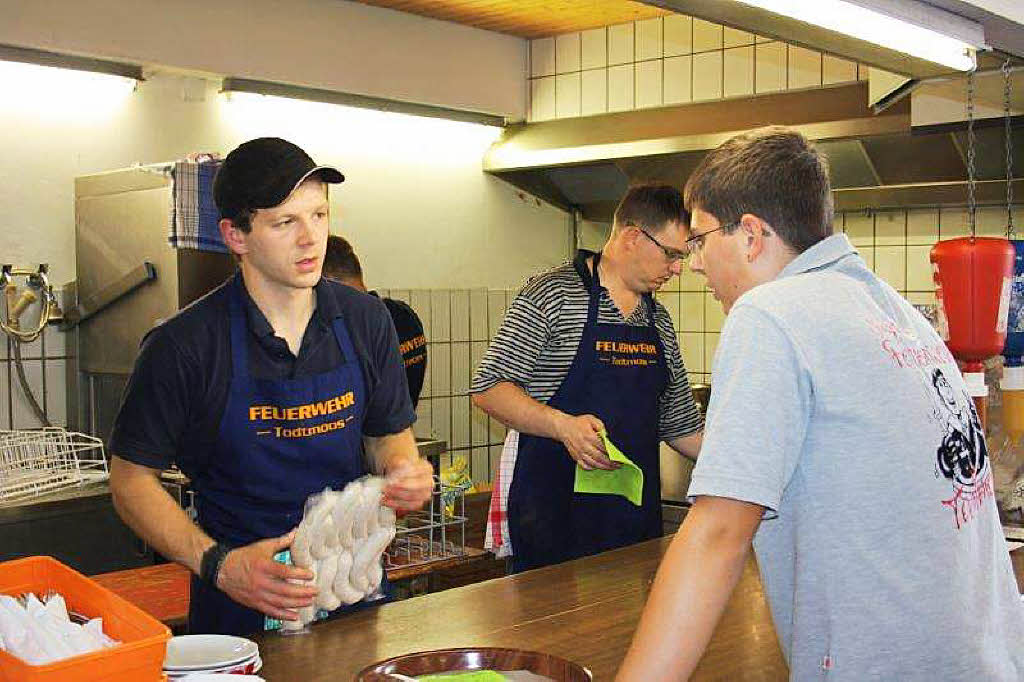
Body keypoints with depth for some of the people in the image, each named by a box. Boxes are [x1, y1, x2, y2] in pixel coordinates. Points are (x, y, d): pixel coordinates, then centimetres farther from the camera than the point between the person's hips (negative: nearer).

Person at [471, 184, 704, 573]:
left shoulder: (659, 321, 14)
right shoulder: (552, 294, -7)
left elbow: (680, 424, 21)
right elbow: (488, 389, -11)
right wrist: (563, 425, -23)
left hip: (637, 512, 6)